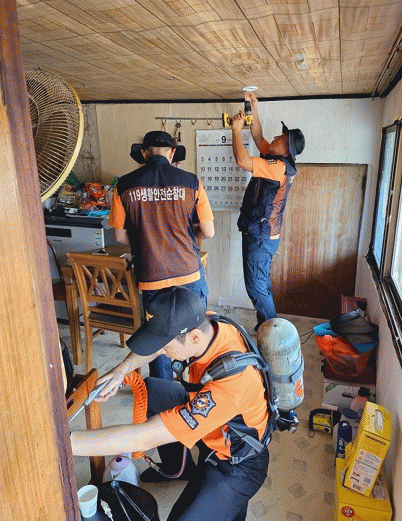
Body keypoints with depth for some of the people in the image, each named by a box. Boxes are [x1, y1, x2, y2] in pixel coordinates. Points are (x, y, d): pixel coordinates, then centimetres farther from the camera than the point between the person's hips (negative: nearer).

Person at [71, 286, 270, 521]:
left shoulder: (229, 382, -42)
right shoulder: (205, 325, -20)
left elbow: (147, 437, -40)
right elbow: (156, 343, 1)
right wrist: (122, 369, -17)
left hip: (237, 464, -7)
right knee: (150, 389, 9)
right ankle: (176, 467, 27)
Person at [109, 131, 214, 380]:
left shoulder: (125, 185, -4)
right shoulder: (191, 182, -6)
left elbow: (120, 236, 3)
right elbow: (208, 232, -3)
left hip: (151, 277, 1)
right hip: (190, 275, 0)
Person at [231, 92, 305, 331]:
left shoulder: (280, 166, -20)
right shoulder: (276, 160, 8)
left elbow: (243, 160, -26)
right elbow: (258, 137, 21)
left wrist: (236, 129, -14)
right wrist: (254, 108, 17)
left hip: (261, 236, -10)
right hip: (260, 233, 10)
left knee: (256, 285, -3)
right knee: (261, 283, 19)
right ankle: (266, 324, 32)